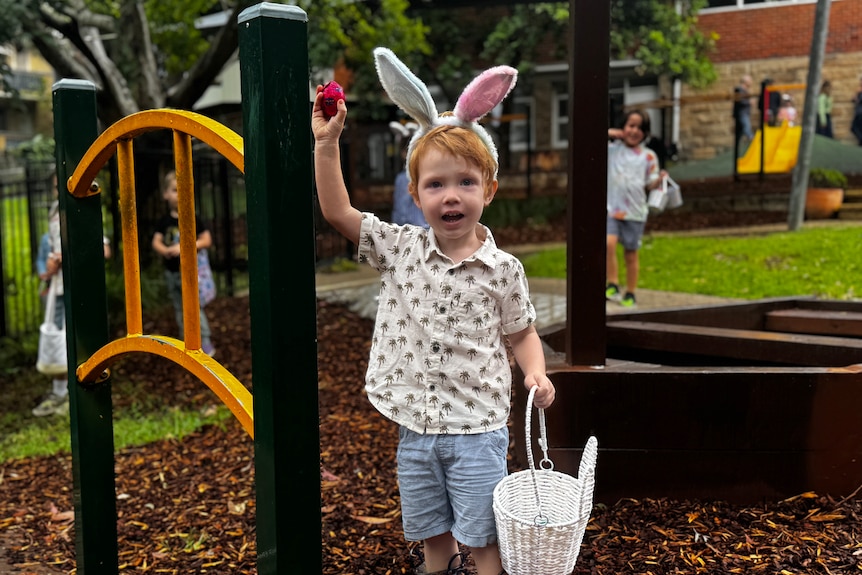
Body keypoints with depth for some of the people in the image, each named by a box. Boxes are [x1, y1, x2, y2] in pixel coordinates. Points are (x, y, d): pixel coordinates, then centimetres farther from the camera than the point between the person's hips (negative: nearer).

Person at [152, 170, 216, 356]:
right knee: (179, 309, 14)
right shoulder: (165, 221, 3)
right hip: (171, 271, 5)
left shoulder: (193, 219, -9)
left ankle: (205, 343, 3)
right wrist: (165, 250, -24)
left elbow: (207, 240, -15)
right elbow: (156, 242, 0)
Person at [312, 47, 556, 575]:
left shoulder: (502, 268, -9)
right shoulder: (401, 249, -3)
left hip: (477, 429, -3)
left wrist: (536, 374, -16)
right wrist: (327, 142, -7)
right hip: (417, 427, 3)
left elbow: (522, 333, 2)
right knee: (432, 532, 21)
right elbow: (338, 211, -3)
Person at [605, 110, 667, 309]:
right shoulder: (612, 149, 4)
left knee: (631, 253, 8)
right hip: (611, 208, -1)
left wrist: (660, 179, -14)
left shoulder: (648, 156, 6)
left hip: (635, 211, 1)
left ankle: (630, 294, 21)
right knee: (609, 243, -23)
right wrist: (610, 133, -4)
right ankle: (613, 285, -10)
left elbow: (650, 186, 6)